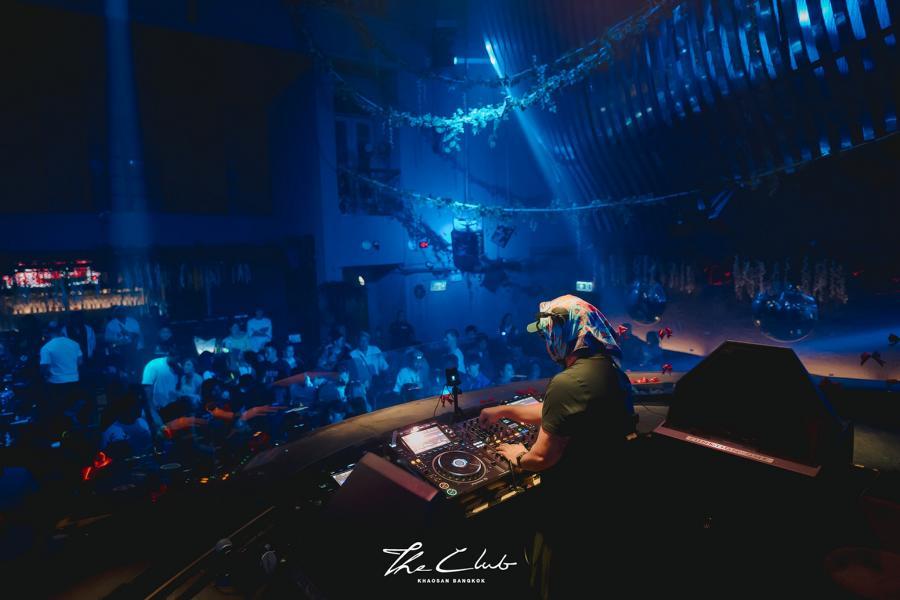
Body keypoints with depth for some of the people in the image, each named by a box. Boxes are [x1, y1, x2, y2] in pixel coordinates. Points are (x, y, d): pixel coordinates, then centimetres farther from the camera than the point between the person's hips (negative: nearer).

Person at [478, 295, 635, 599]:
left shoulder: (568, 383, -31)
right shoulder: (607, 368, 1)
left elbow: (542, 457, -26)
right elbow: (551, 413, 12)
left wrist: (518, 457, -4)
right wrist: (503, 411, 18)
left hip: (572, 508, -8)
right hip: (607, 497, 9)